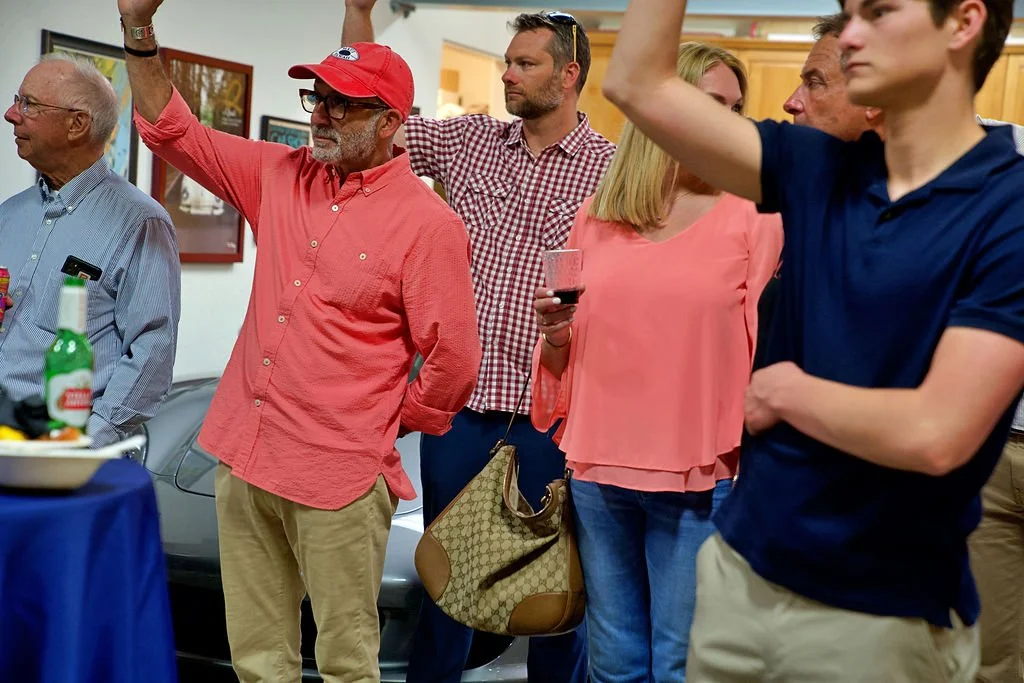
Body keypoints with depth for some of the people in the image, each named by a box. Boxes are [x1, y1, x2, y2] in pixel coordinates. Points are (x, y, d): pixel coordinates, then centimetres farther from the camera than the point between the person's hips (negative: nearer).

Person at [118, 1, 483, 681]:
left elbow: (453, 362, -9)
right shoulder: (282, 177, 7)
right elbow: (174, 131, 13)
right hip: (244, 457, 6)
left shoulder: (428, 223, -10)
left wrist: (386, 425, 3)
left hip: (338, 478, -6)